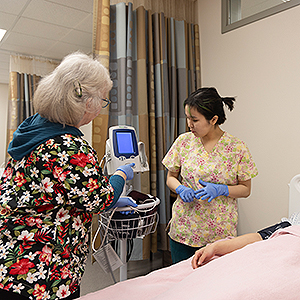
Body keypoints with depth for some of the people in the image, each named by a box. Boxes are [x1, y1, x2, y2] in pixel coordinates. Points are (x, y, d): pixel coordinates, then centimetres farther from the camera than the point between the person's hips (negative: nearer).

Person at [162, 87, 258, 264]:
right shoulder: (183, 141, -2)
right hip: (183, 229, 2)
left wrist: (220, 190, -19)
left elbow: (246, 189, -1)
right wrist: (181, 189, -14)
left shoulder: (237, 148, -8)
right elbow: (171, 177, 8)